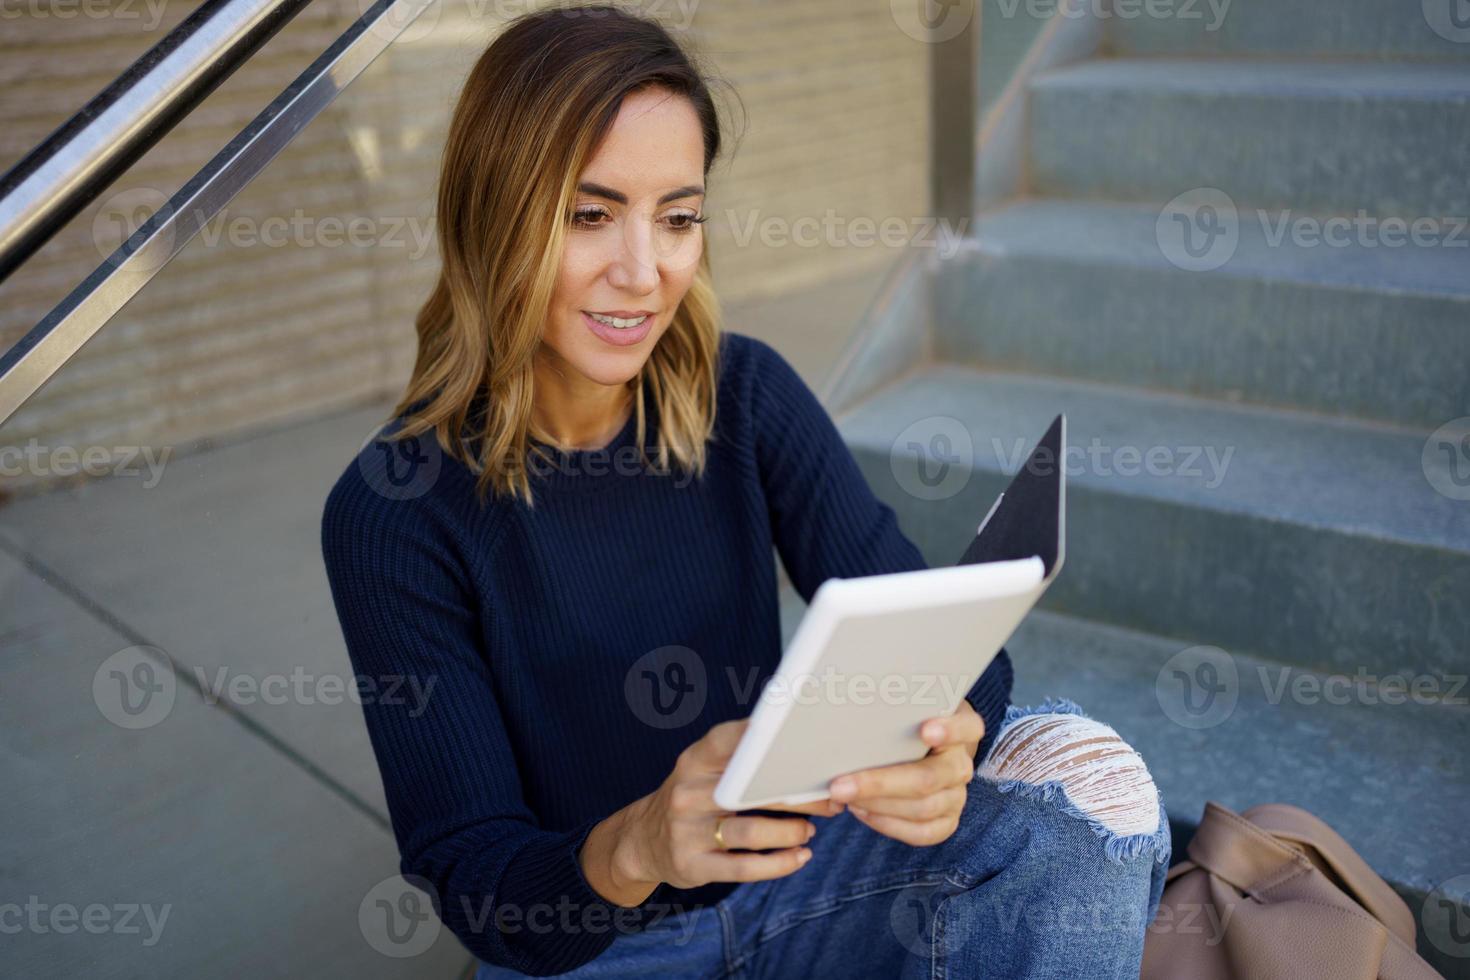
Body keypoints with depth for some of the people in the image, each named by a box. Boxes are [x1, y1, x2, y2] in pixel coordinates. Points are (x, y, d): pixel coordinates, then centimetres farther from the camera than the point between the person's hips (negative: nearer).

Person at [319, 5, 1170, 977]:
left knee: (1084, 772, -19)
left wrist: (947, 734, -36)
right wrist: (635, 847, -38)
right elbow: (471, 879, -16)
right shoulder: (395, 511, -17)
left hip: (780, 875, 2)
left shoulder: (746, 395, -7)